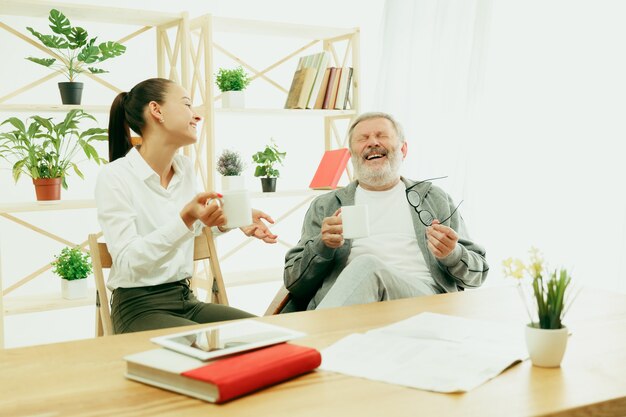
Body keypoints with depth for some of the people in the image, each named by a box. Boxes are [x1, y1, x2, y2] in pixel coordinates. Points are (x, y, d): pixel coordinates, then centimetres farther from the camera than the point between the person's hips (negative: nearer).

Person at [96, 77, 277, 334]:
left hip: (186, 300, 7)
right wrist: (185, 220, -33)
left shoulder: (185, 167, 6)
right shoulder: (114, 178, -14)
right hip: (139, 307, -7)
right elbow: (127, 262, -22)